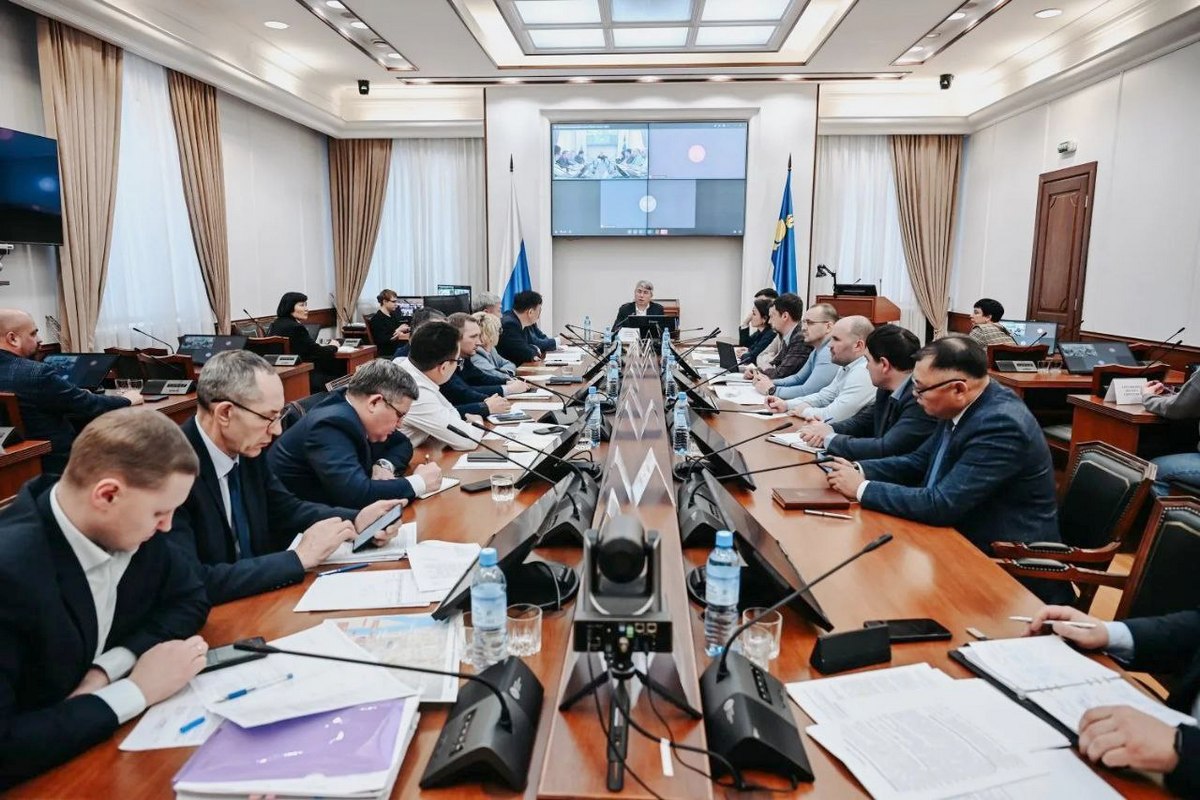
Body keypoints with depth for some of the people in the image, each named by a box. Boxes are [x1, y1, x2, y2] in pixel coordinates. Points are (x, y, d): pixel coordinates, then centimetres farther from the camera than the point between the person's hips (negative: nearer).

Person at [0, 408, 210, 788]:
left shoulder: (128, 526, -10)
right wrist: (135, 691, -23)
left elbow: (190, 599, 2)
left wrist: (106, 668, -13)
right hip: (40, 777, -5)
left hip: (117, 742, 6)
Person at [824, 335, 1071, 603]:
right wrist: (861, 471, -5)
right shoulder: (960, 408, -1)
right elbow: (920, 461, 11)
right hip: (964, 541, 8)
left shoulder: (1001, 425, -27)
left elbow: (941, 504, -30)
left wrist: (863, 489, -21)